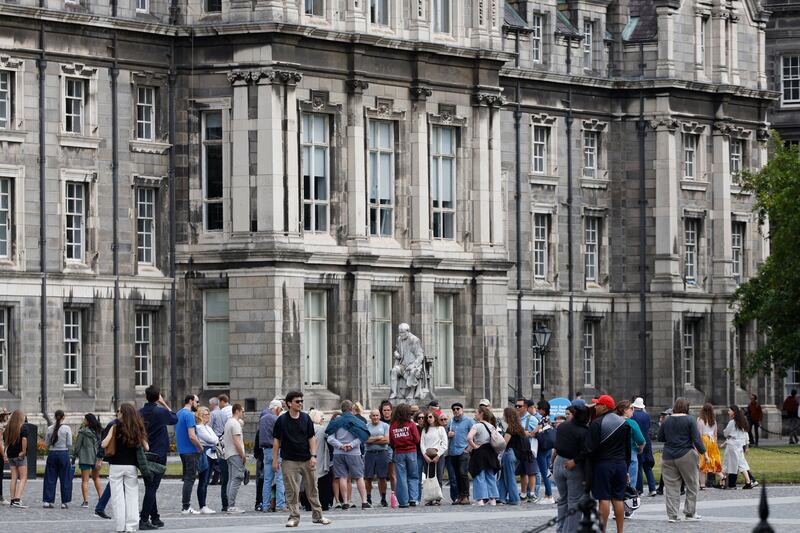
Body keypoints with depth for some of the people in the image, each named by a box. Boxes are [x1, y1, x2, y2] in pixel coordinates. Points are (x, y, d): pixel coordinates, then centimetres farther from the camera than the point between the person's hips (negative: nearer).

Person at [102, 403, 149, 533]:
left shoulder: (115, 427, -7)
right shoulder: (137, 429, 2)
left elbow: (104, 444, -14)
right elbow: (146, 447, 2)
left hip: (116, 466, -3)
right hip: (131, 466, 3)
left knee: (118, 497, 3)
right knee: (132, 496, 8)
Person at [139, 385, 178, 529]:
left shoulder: (139, 413, 1)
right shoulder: (161, 412, -12)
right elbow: (175, 419, 8)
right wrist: (164, 404, 11)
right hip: (158, 455, -5)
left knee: (150, 487, 14)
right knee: (152, 487, -6)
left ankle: (155, 518, 20)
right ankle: (144, 520, -12)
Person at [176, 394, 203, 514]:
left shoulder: (178, 414, 14)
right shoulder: (189, 415, -16)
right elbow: (192, 436, -22)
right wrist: (201, 448, -10)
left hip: (182, 450, 9)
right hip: (191, 450, -9)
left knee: (187, 478, 15)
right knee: (190, 478, -7)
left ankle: (185, 505, 15)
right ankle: (186, 507, -8)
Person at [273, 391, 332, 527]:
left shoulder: (306, 418, 5)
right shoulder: (282, 420, -3)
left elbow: (312, 438, 7)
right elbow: (276, 441, 0)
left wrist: (313, 456, -3)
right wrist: (275, 460, -3)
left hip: (307, 460, 3)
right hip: (289, 461, -3)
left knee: (312, 489, 8)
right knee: (292, 490, -3)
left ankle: (317, 515, 16)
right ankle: (294, 517, 3)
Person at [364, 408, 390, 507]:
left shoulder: (385, 426, 6)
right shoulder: (366, 426, 7)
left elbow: (387, 440, -5)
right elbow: (366, 439, -6)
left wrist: (372, 440, -6)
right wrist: (379, 438, -7)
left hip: (382, 453, -1)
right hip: (370, 454, 1)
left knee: (382, 478, 0)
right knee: (368, 478, 1)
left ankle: (383, 499, 7)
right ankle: (368, 498, 10)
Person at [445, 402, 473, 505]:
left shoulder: (468, 421, 1)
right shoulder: (450, 421, 16)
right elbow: (446, 434, 25)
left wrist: (469, 448, -9)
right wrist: (448, 435, 2)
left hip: (463, 451, -5)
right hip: (452, 453, 5)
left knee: (463, 473, -13)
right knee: (454, 476, 4)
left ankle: (465, 496, -9)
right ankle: (458, 497, 9)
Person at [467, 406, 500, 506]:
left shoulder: (477, 426, -12)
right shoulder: (492, 426, 9)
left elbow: (469, 438, -28)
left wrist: (474, 446, -15)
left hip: (479, 452, -6)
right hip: (490, 453, 6)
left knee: (479, 477, -2)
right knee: (490, 476, 11)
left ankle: (480, 500, -5)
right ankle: (493, 499, 11)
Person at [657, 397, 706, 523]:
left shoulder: (667, 420, 3)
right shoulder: (690, 420, -7)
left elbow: (660, 438, 10)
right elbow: (696, 439, -9)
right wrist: (703, 453, -1)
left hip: (668, 457, 3)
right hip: (686, 456, -3)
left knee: (671, 486, 5)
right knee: (691, 485, 10)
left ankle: (672, 514, 1)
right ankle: (690, 513, 11)